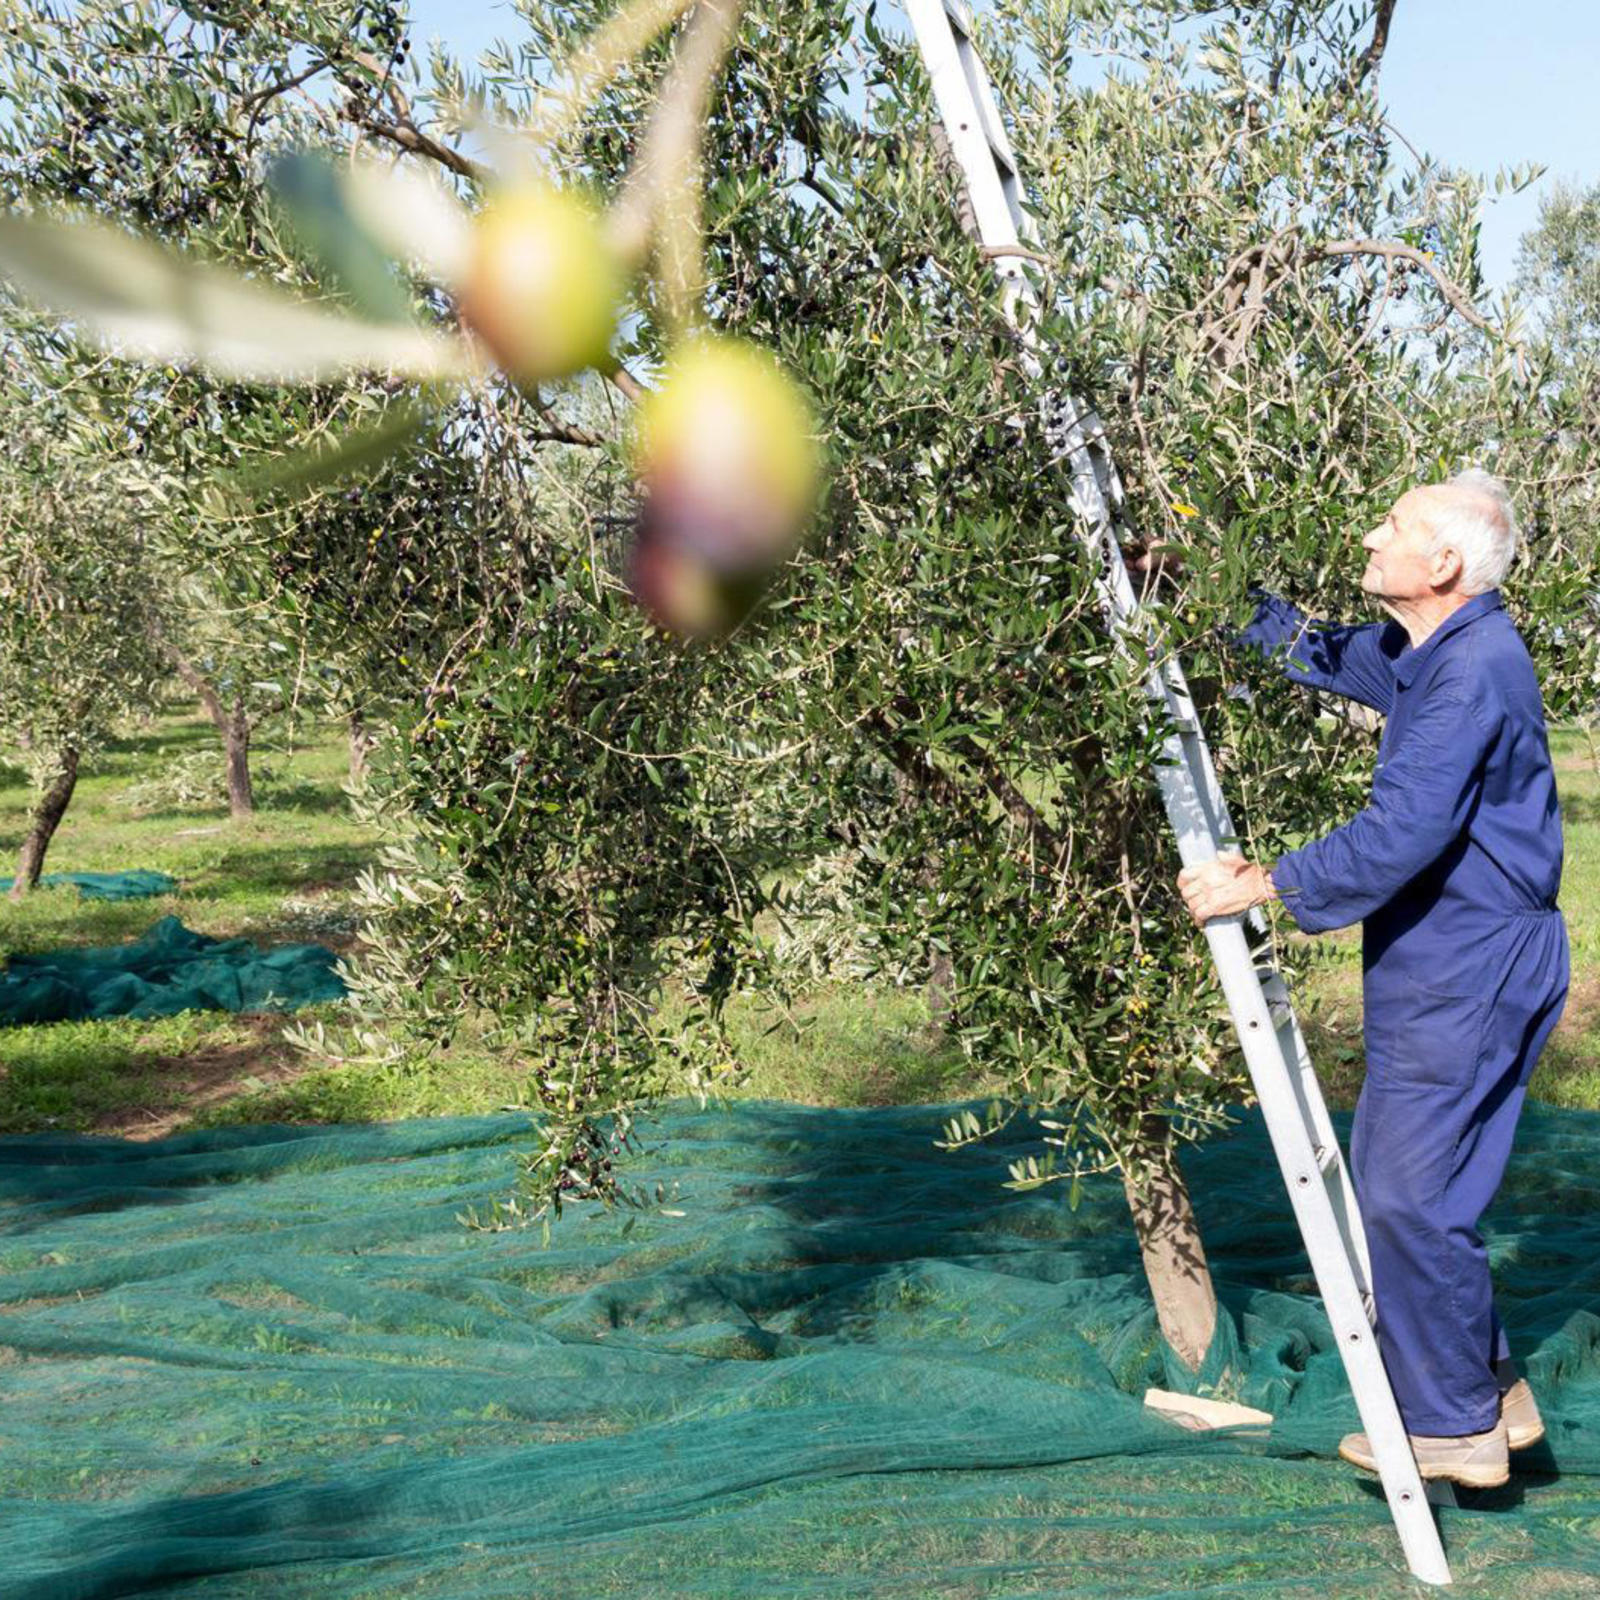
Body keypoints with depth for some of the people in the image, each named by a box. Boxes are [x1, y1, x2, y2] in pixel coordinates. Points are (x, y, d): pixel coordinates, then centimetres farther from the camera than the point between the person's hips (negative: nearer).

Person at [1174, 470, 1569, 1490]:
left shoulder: (1474, 670, -21)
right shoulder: (1426, 655, 11)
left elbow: (1401, 833, -27)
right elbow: (1315, 651, 27)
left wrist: (1263, 887, -20)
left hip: (1472, 974, -10)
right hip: (1444, 970, 10)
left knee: (1410, 1195, -4)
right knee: (1402, 1186, 16)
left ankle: (1454, 1426, 10)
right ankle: (1491, 1393, 27)